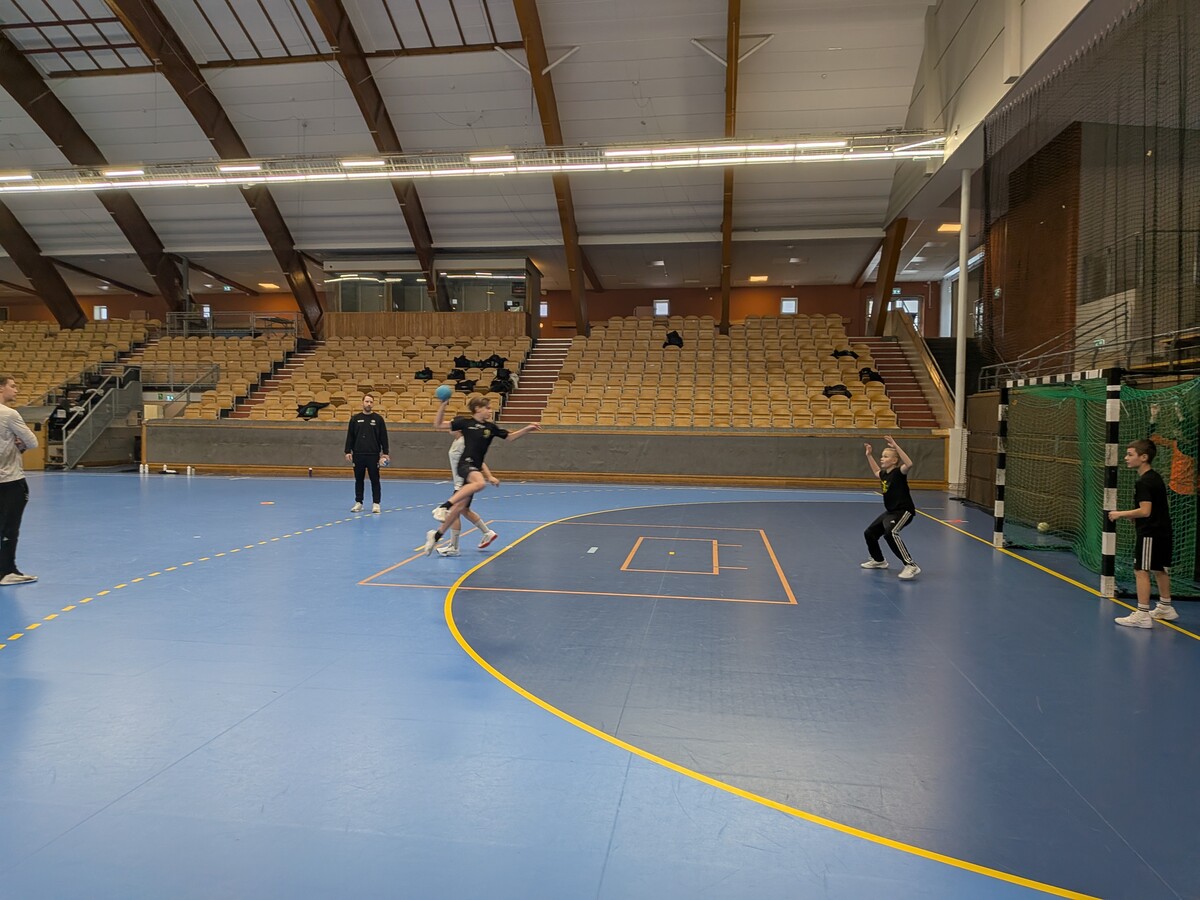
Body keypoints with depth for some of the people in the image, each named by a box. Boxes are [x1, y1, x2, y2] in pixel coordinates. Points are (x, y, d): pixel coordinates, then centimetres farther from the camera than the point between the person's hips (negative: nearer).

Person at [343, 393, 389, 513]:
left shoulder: (378, 418, 1)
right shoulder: (355, 418, 6)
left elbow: (384, 437, 1)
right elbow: (350, 436, 7)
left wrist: (385, 453, -3)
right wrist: (348, 451, 0)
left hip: (373, 455, -2)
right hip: (358, 455, 2)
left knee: (375, 480, 1)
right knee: (358, 480, 8)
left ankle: (376, 503, 6)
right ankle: (358, 503, 17)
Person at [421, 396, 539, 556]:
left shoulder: (491, 427, 10)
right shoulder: (464, 422, -2)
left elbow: (510, 436, 18)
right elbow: (438, 424, 0)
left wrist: (527, 429, 7)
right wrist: (443, 405, -10)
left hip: (476, 468, 5)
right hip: (465, 464, -5)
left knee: (460, 507, 4)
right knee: (480, 482, -38)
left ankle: (436, 535, 17)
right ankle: (445, 505, -32)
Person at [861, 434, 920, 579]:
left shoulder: (899, 473, -16)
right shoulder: (884, 474, 7)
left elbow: (909, 464, -39)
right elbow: (876, 471, 33)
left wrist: (895, 446, -41)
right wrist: (868, 455, 27)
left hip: (904, 511, -10)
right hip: (890, 512, 10)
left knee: (890, 533, -35)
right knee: (869, 533, 17)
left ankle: (911, 566, -32)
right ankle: (879, 560, 40)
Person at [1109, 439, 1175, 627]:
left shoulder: (1144, 482, -19)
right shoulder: (1156, 478, 12)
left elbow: (1145, 511, -26)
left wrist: (1120, 514, -16)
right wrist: (1131, 516, 17)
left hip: (1150, 533, -10)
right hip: (1162, 531, 10)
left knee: (1141, 570, -8)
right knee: (1159, 569, 21)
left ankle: (1142, 614, -8)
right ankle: (1165, 608, 34)